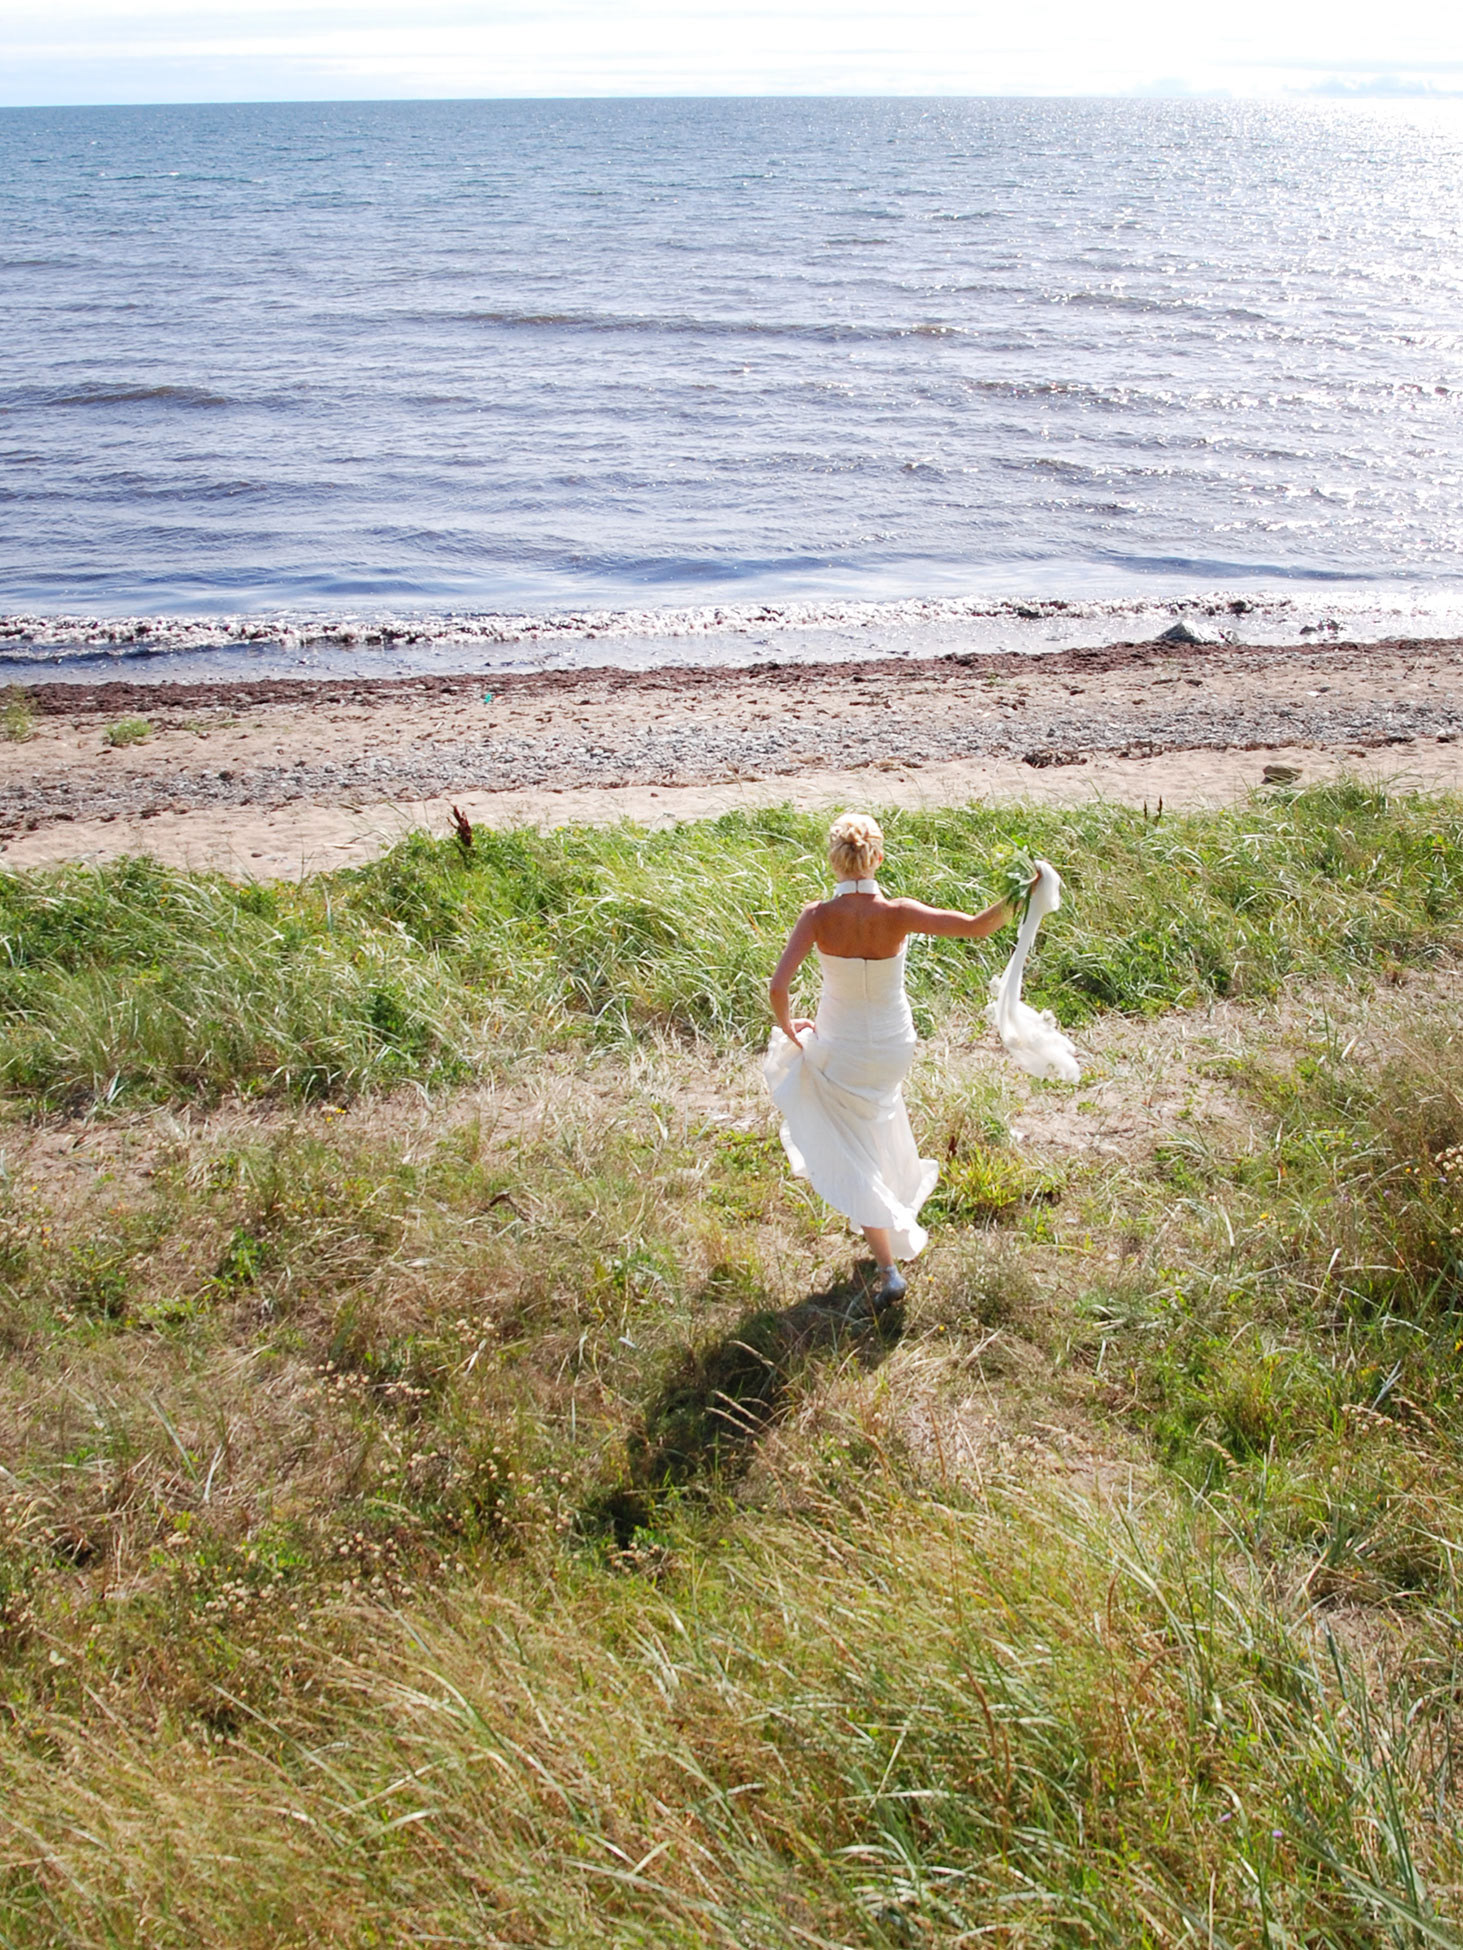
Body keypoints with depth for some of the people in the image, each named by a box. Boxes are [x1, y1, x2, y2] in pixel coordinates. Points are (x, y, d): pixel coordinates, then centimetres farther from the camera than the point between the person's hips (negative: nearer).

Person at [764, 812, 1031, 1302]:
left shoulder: (818, 917, -24)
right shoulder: (897, 915, -22)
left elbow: (778, 989, -27)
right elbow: (979, 926, -29)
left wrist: (788, 1029, -8)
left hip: (839, 1051, -2)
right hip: (894, 1048, 3)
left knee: (853, 1160, 13)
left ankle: (889, 1270, 13)